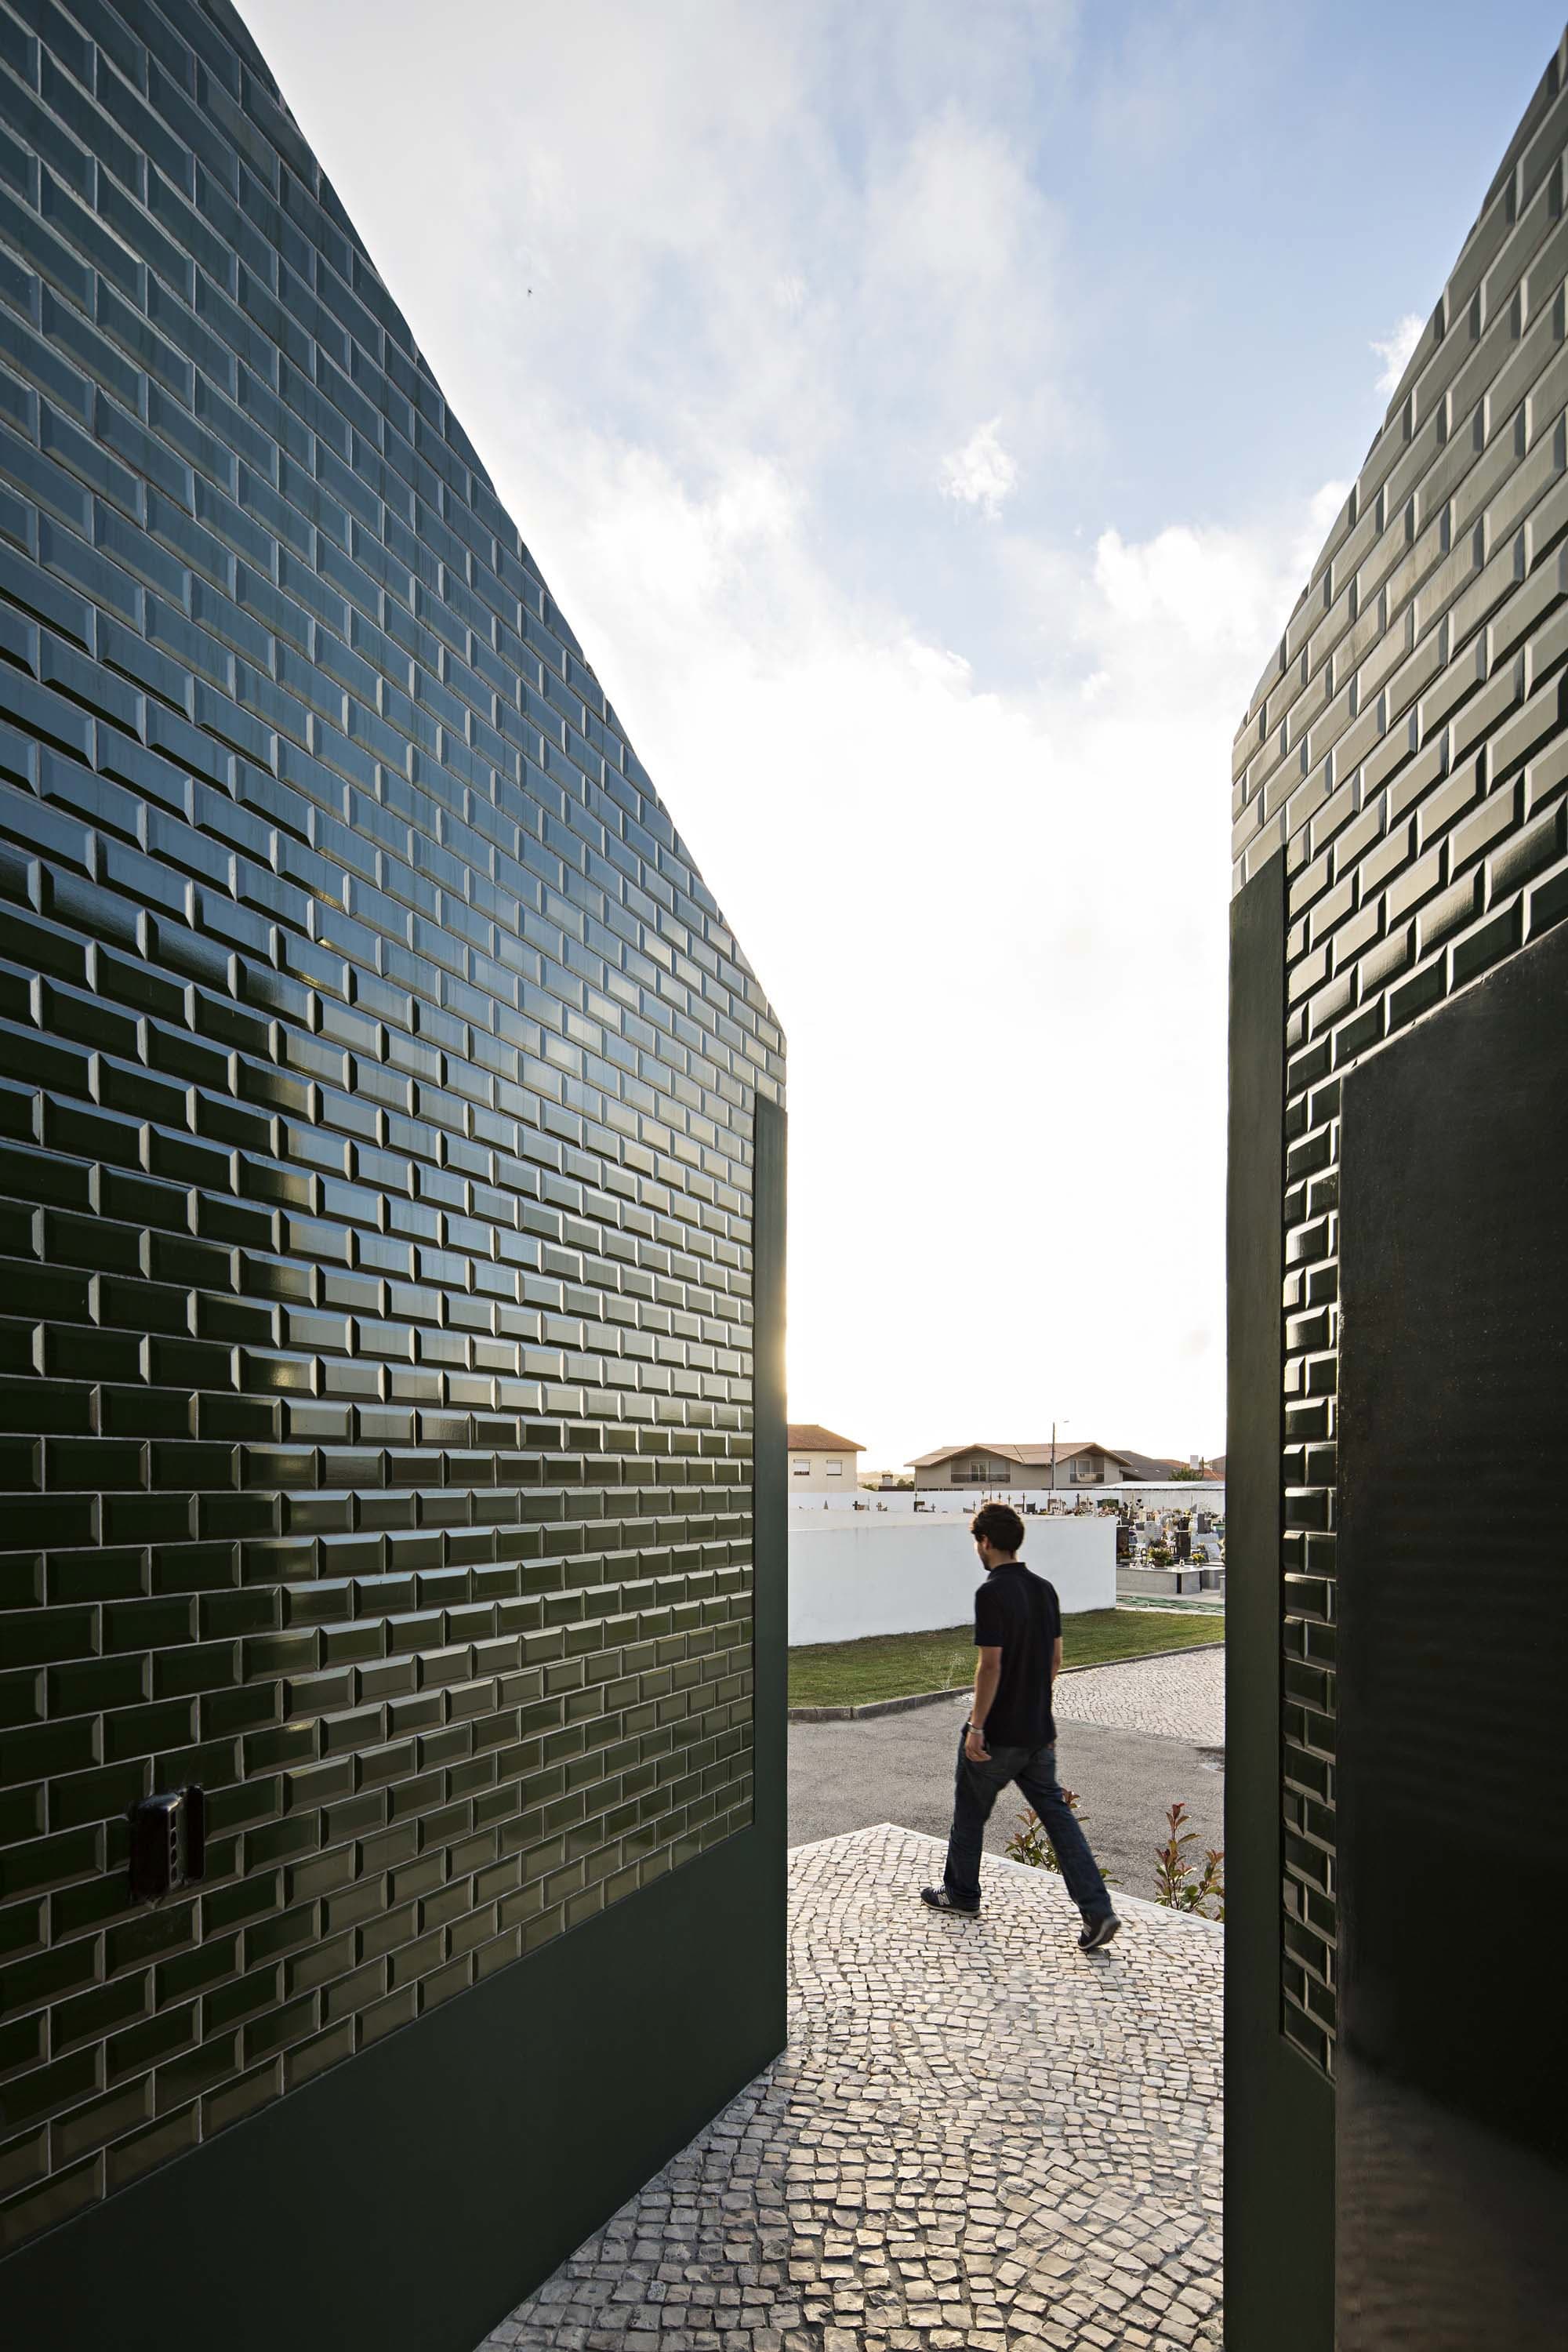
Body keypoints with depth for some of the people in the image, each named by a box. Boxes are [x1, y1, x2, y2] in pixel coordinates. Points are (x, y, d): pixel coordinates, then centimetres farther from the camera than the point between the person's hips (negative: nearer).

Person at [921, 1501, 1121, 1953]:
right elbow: (1056, 1658, 12)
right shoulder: (1045, 1589, 5)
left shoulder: (992, 1592, -19)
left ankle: (961, 1893, 31)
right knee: (1056, 1814, 8)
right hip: (1038, 1730, 7)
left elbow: (990, 1665, -22)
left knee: (969, 1812, 14)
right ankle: (1097, 1911, -1)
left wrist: (976, 1727, -16)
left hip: (997, 1733, -7)